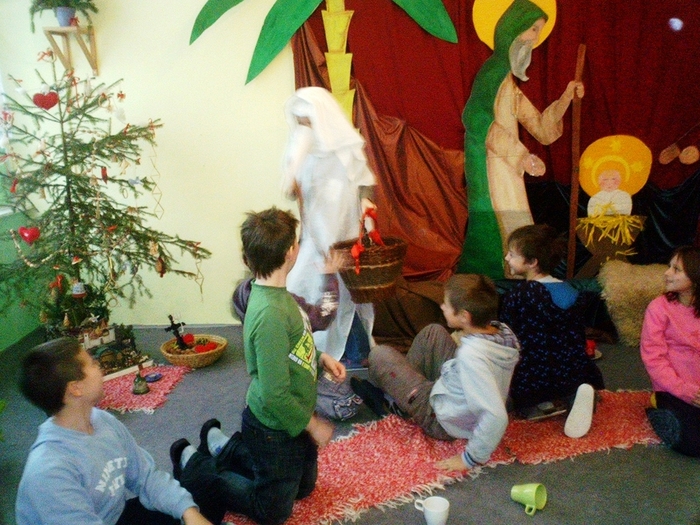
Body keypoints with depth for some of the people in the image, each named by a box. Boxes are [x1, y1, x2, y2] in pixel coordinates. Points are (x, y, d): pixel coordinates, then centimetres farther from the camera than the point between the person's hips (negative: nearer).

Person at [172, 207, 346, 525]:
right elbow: (274, 395, -30)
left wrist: (320, 358, -1)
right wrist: (312, 425, -15)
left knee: (304, 486, 30)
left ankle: (222, 446, 36)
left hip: (293, 421, 8)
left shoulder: (276, 295, -5)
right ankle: (194, 466, 23)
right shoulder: (270, 314, -34)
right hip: (274, 431, -8)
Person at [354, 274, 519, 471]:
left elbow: (496, 417, -41)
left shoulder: (472, 355, -39)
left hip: (442, 419, -7)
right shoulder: (502, 330, -15)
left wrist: (471, 458, -28)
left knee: (379, 355, 0)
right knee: (432, 332, 15)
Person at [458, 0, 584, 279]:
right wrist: (521, 155, -22)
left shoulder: (510, 81, 21)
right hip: (494, 170, -10)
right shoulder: (494, 71, -9)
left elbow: (539, 125, 24)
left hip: (505, 171, 10)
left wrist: (566, 98, 11)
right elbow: (477, 119, -23)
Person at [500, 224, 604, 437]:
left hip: (532, 378, -4)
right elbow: (579, 338, 14)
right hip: (574, 374, 4)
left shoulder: (517, 295, -12)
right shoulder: (572, 293, 5)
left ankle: (537, 406, -4)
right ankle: (572, 397, 2)